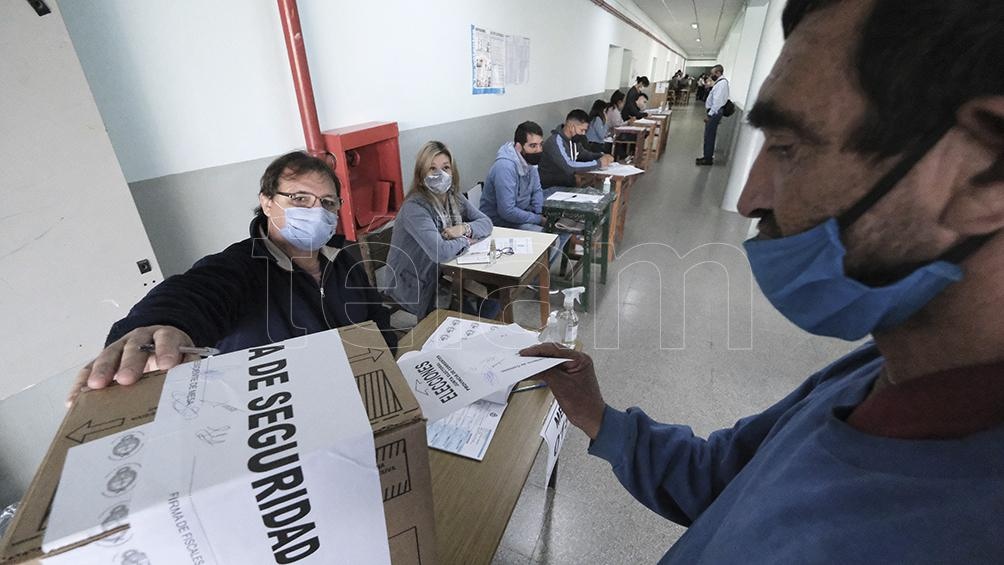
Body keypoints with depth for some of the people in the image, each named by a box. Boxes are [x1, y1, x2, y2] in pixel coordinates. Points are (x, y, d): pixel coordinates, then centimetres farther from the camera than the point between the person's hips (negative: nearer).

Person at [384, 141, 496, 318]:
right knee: (467, 308, -16)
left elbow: (486, 223, 3)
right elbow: (440, 252, -36)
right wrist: (464, 241, -16)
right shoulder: (414, 208, -25)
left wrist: (464, 228, -18)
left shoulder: (454, 197, -1)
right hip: (415, 287, -7)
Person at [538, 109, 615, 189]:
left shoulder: (573, 139, 3)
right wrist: (598, 163, -23)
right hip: (552, 188, -8)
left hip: (567, 183, 8)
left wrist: (602, 156, 1)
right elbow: (569, 167, -33)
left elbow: (584, 154, 21)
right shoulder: (556, 141, -22)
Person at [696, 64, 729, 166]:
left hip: (714, 113, -10)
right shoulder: (720, 82, 14)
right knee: (708, 136, 16)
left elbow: (717, 101, -24)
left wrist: (710, 115, -23)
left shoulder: (721, 83, -17)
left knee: (709, 136, -3)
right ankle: (707, 156, 25)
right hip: (713, 112, 10)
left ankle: (708, 159, 5)